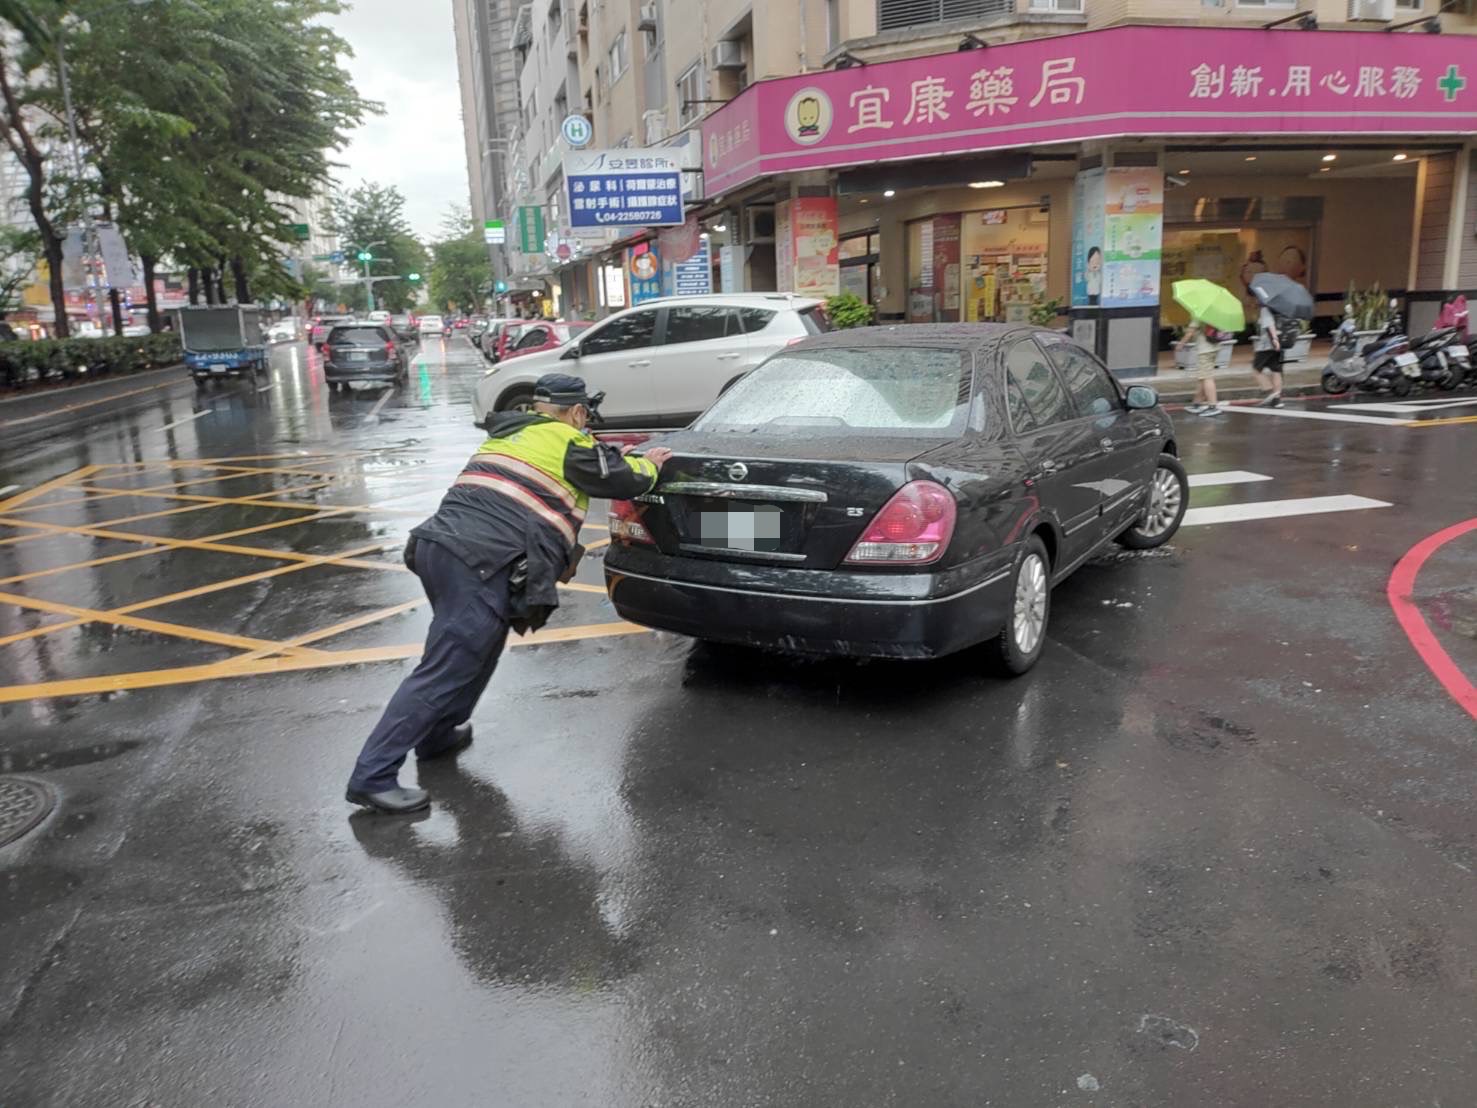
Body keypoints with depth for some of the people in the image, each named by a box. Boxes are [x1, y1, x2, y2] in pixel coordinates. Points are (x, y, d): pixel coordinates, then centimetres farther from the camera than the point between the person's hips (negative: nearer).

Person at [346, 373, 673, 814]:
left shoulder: (508, 433, 27)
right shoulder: (568, 444, 4)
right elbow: (624, 479, 9)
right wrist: (648, 464, 30)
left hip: (437, 544, 9)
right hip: (482, 563, -9)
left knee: (476, 646, 29)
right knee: (444, 671, -6)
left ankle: (437, 736, 36)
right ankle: (372, 776, -6)